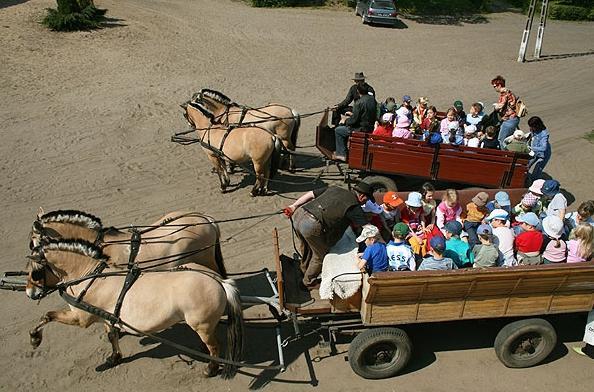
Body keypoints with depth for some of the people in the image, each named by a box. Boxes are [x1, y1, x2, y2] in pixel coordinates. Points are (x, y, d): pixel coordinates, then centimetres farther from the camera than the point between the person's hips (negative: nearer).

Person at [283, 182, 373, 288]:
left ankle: (304, 270, 58)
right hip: (312, 226, -7)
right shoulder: (355, 207, 1)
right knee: (321, 254, 20)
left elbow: (311, 194, 18)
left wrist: (293, 206, 21)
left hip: (299, 214, 8)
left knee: (306, 246, 34)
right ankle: (309, 282, 38)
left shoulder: (334, 189, 19)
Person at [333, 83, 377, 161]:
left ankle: (341, 154, 10)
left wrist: (345, 121, 0)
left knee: (338, 130, 6)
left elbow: (354, 119, -21)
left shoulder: (359, 102, -24)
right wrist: (352, 114, 22)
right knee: (344, 127, 28)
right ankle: (342, 150, 34)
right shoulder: (372, 99, 2)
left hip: (362, 128, -9)